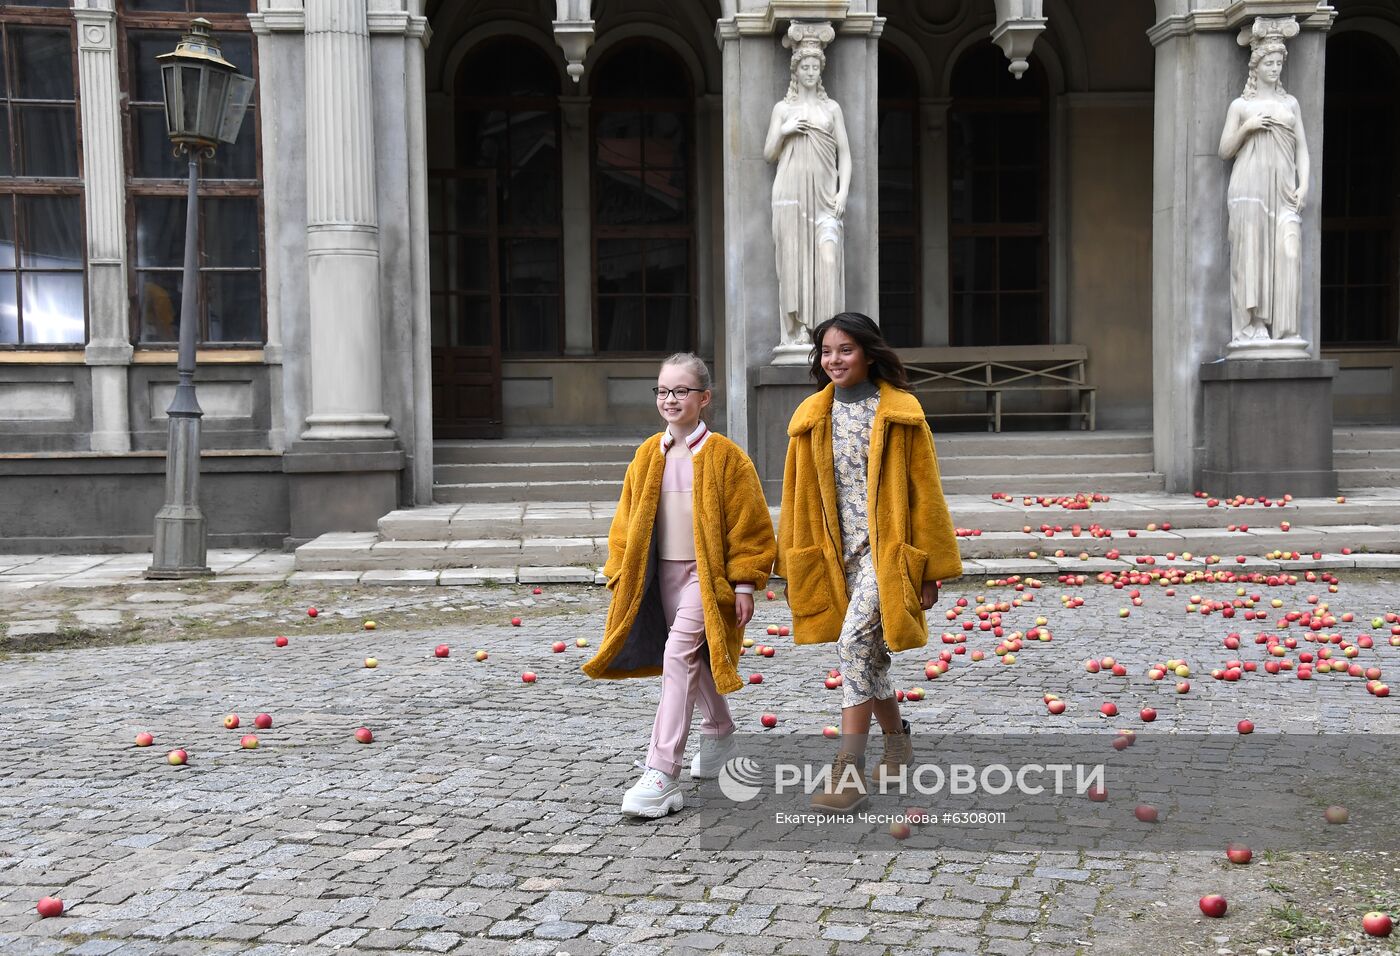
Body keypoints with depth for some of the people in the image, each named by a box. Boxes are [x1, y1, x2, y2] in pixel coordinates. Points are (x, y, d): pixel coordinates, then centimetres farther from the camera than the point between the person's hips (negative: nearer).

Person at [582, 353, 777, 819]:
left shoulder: (723, 456, -8)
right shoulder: (647, 456, 6)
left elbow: (748, 523, -6)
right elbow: (627, 521, 11)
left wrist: (744, 584, -8)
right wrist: (621, 577, 6)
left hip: (708, 574, -6)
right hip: (663, 574, 6)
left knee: (678, 655, -19)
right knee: (694, 660, 18)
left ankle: (662, 775, -21)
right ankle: (720, 733, 44)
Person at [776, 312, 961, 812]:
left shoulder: (900, 414, -5)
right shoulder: (812, 418, 7)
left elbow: (924, 492, -3)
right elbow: (800, 497, 12)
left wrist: (929, 569, -4)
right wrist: (797, 565, 9)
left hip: (887, 549, -5)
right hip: (839, 553, 5)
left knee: (854, 641, -20)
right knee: (867, 653, 14)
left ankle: (848, 770, -17)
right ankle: (897, 739, 36)